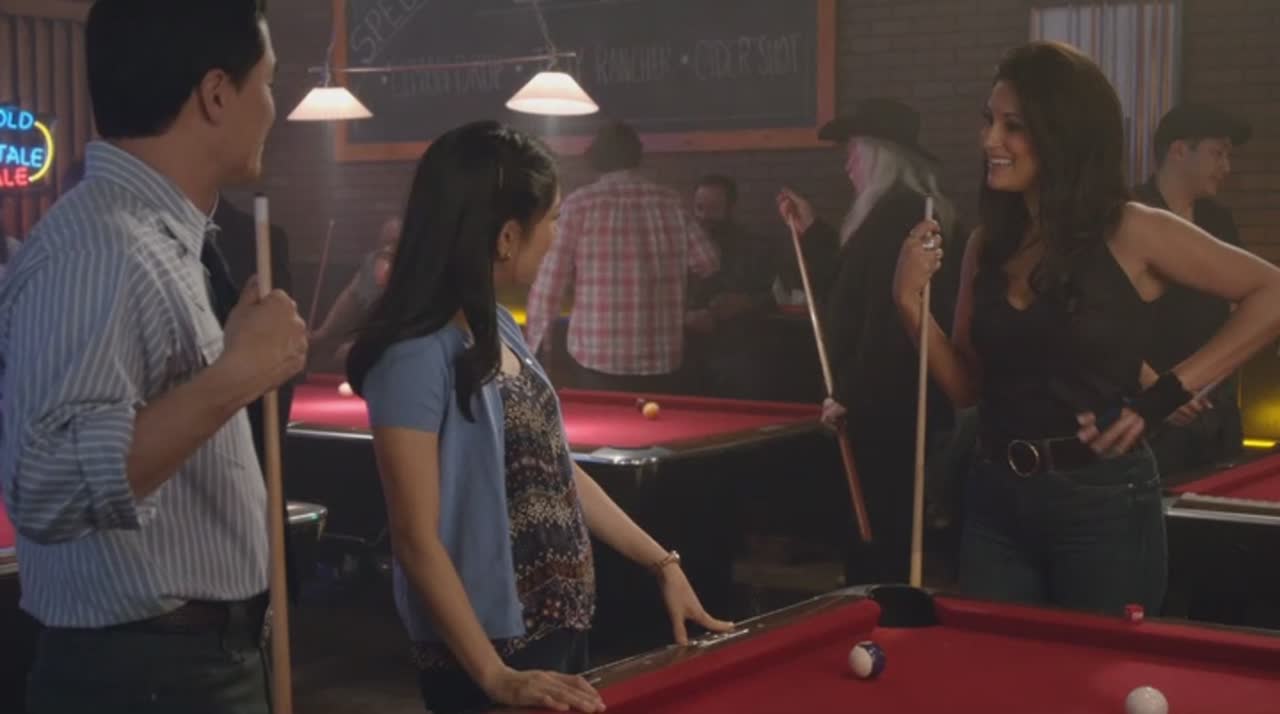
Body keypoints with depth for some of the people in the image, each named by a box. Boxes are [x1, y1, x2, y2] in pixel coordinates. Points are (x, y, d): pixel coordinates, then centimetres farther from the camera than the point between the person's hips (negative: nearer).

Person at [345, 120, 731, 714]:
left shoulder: (500, 329, 4)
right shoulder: (417, 357, -21)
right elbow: (417, 540, -20)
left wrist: (662, 563, 11)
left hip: (562, 628, 8)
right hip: (489, 657, -8)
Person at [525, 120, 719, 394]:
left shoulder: (580, 203, -4)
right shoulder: (671, 201, 5)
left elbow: (553, 273, -5)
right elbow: (707, 261, 5)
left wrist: (536, 338, 5)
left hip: (597, 358, -2)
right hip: (662, 358, 3)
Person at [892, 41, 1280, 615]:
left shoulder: (1133, 234, -10)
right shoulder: (987, 245, 5)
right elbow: (966, 388, 7)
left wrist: (1164, 395, -13)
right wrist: (911, 301, -7)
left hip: (1104, 500, -4)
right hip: (996, 498, 5)